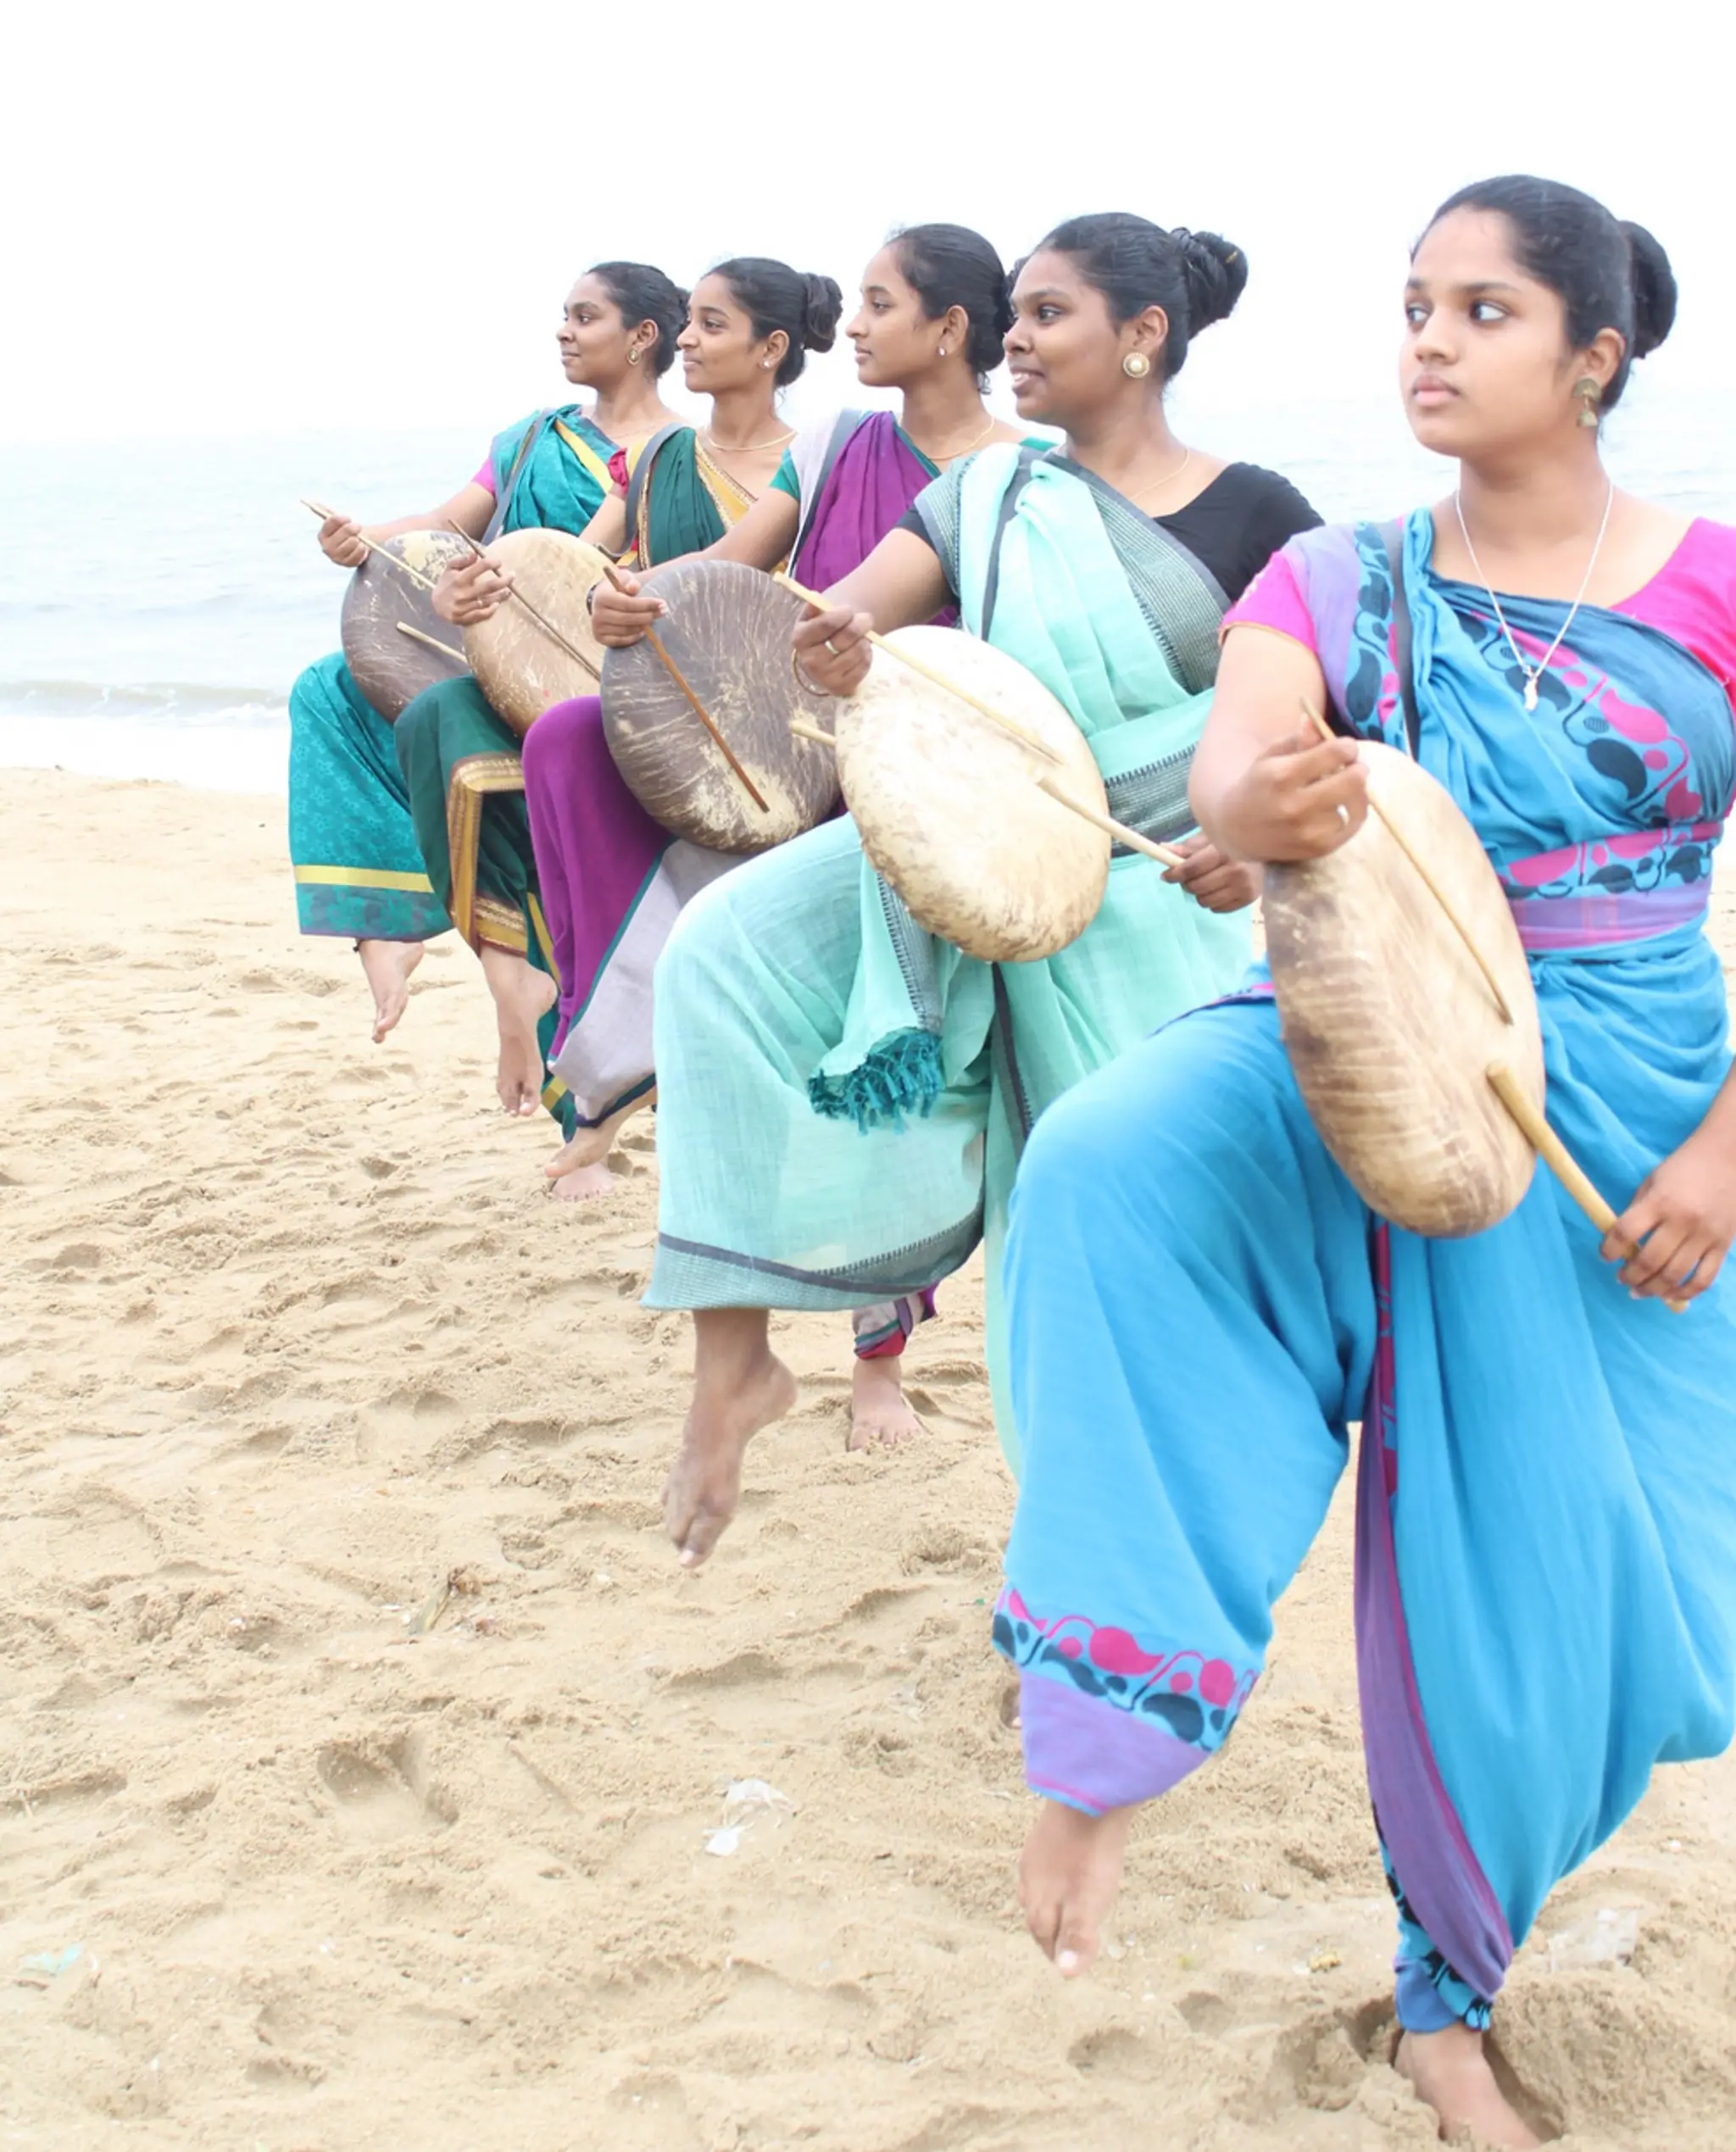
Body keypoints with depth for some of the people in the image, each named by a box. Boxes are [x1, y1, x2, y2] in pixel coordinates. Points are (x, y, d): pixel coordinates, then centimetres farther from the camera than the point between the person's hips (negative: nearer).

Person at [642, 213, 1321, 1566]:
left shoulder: (1249, 517, -5)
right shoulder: (991, 497, 8)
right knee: (727, 952, -17)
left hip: (1148, 912, -4)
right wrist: (840, 643, -29)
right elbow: (854, 609, -4)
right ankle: (735, 1357, -13)